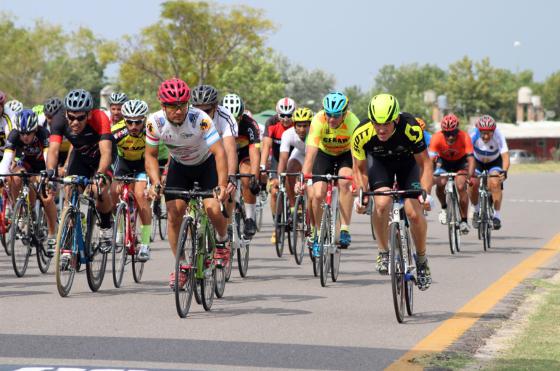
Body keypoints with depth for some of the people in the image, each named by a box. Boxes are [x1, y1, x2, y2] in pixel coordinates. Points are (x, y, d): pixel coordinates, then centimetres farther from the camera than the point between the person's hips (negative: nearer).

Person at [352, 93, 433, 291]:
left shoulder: (411, 128, -36)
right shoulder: (361, 134, -32)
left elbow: (424, 163, -23)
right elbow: (360, 168, -14)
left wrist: (426, 192, -34)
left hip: (407, 161, 0)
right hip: (380, 162, 1)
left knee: (414, 212, -14)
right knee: (382, 203, -27)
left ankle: (422, 260, 9)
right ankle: (383, 252, -6)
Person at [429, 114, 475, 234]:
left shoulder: (464, 137, -32)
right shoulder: (437, 138, -31)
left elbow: (470, 158, -37)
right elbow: (431, 159, -36)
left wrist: (470, 175, -54)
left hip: (461, 161, -1)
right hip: (444, 161, 1)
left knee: (461, 187, -20)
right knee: (440, 184, -25)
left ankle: (464, 221, -7)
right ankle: (444, 208, 6)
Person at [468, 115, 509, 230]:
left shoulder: (499, 136, -32)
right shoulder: (473, 136, -32)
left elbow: (505, 156, -38)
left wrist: (504, 171, -56)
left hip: (494, 162, -1)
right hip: (477, 161, 1)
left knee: (495, 183, -25)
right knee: (473, 183, -21)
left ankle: (497, 216, -14)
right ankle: (477, 210, 5)